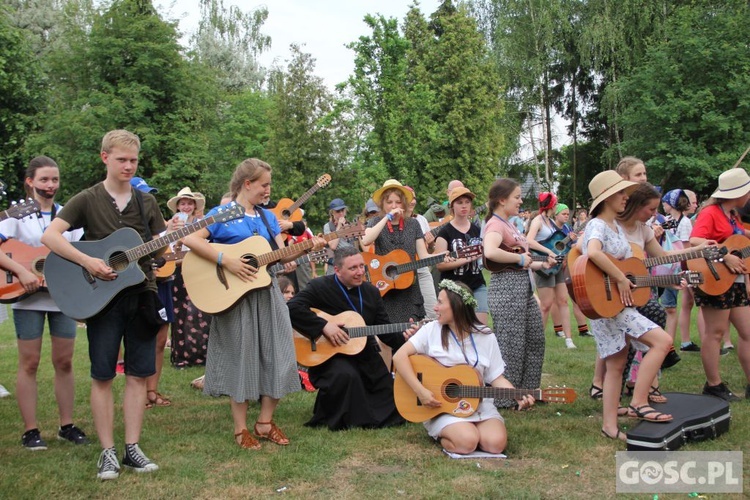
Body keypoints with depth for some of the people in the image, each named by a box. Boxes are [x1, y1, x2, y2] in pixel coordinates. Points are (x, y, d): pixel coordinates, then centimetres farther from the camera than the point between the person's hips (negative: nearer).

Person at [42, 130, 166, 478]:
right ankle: (108, 452, 10)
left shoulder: (146, 202, 9)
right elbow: (50, 236, -12)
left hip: (141, 295, 3)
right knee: (102, 375, 1)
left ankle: (132, 448, 14)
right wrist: (87, 261, -21)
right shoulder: (88, 200, -2)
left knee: (138, 374, 5)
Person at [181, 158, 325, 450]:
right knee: (242, 359, 0)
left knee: (277, 357, 4)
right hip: (234, 296, -6)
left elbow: (283, 253, 8)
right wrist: (226, 261, -22)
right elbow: (190, 239, -18)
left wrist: (307, 247, -10)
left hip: (266, 294, 6)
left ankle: (265, 422, 18)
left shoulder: (267, 216, 13)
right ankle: (241, 428, 12)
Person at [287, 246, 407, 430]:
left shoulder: (371, 292, 5)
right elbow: (292, 308, -24)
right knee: (346, 375, -38)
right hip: (329, 355, -5)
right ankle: (332, 419, -10)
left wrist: (403, 338, -15)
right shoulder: (320, 287, -11)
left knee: (389, 406, 2)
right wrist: (324, 326, -28)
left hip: (365, 355, 6)